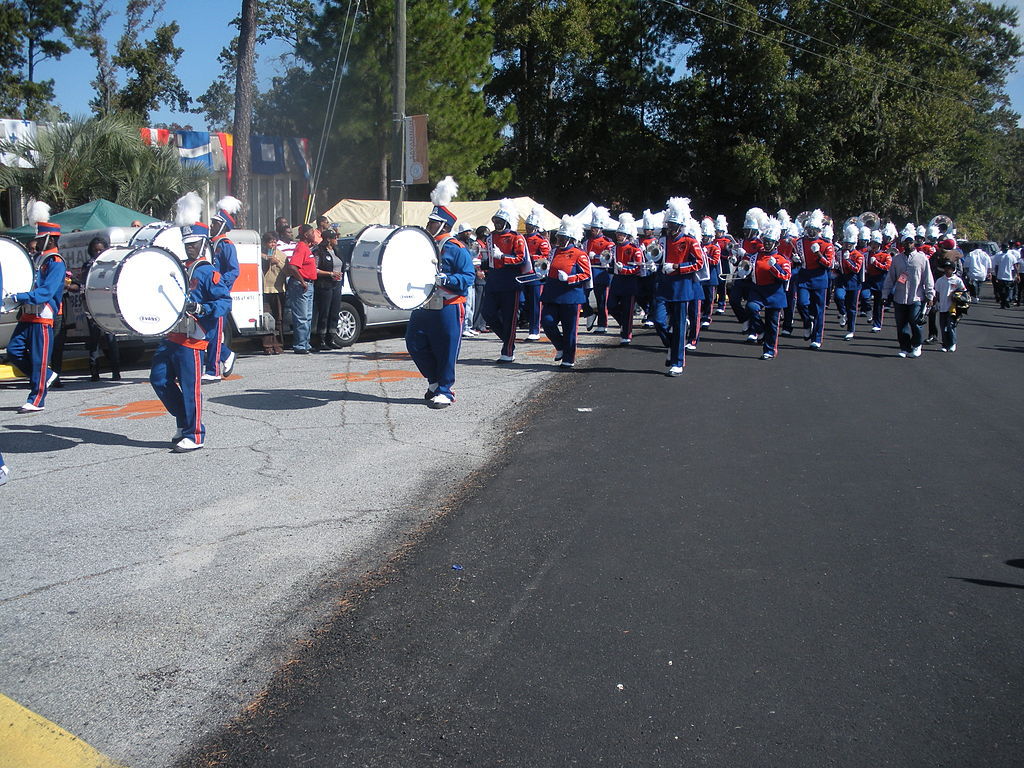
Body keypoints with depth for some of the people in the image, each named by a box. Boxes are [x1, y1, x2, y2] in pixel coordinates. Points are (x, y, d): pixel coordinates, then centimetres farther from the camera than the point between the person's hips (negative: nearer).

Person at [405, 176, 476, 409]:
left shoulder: (456, 248, -9)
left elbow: (468, 276, -15)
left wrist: (446, 279, -28)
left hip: (448, 309, -7)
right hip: (423, 306, 7)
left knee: (446, 350, -2)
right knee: (415, 345, 8)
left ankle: (444, 391, 9)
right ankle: (435, 381, 26)